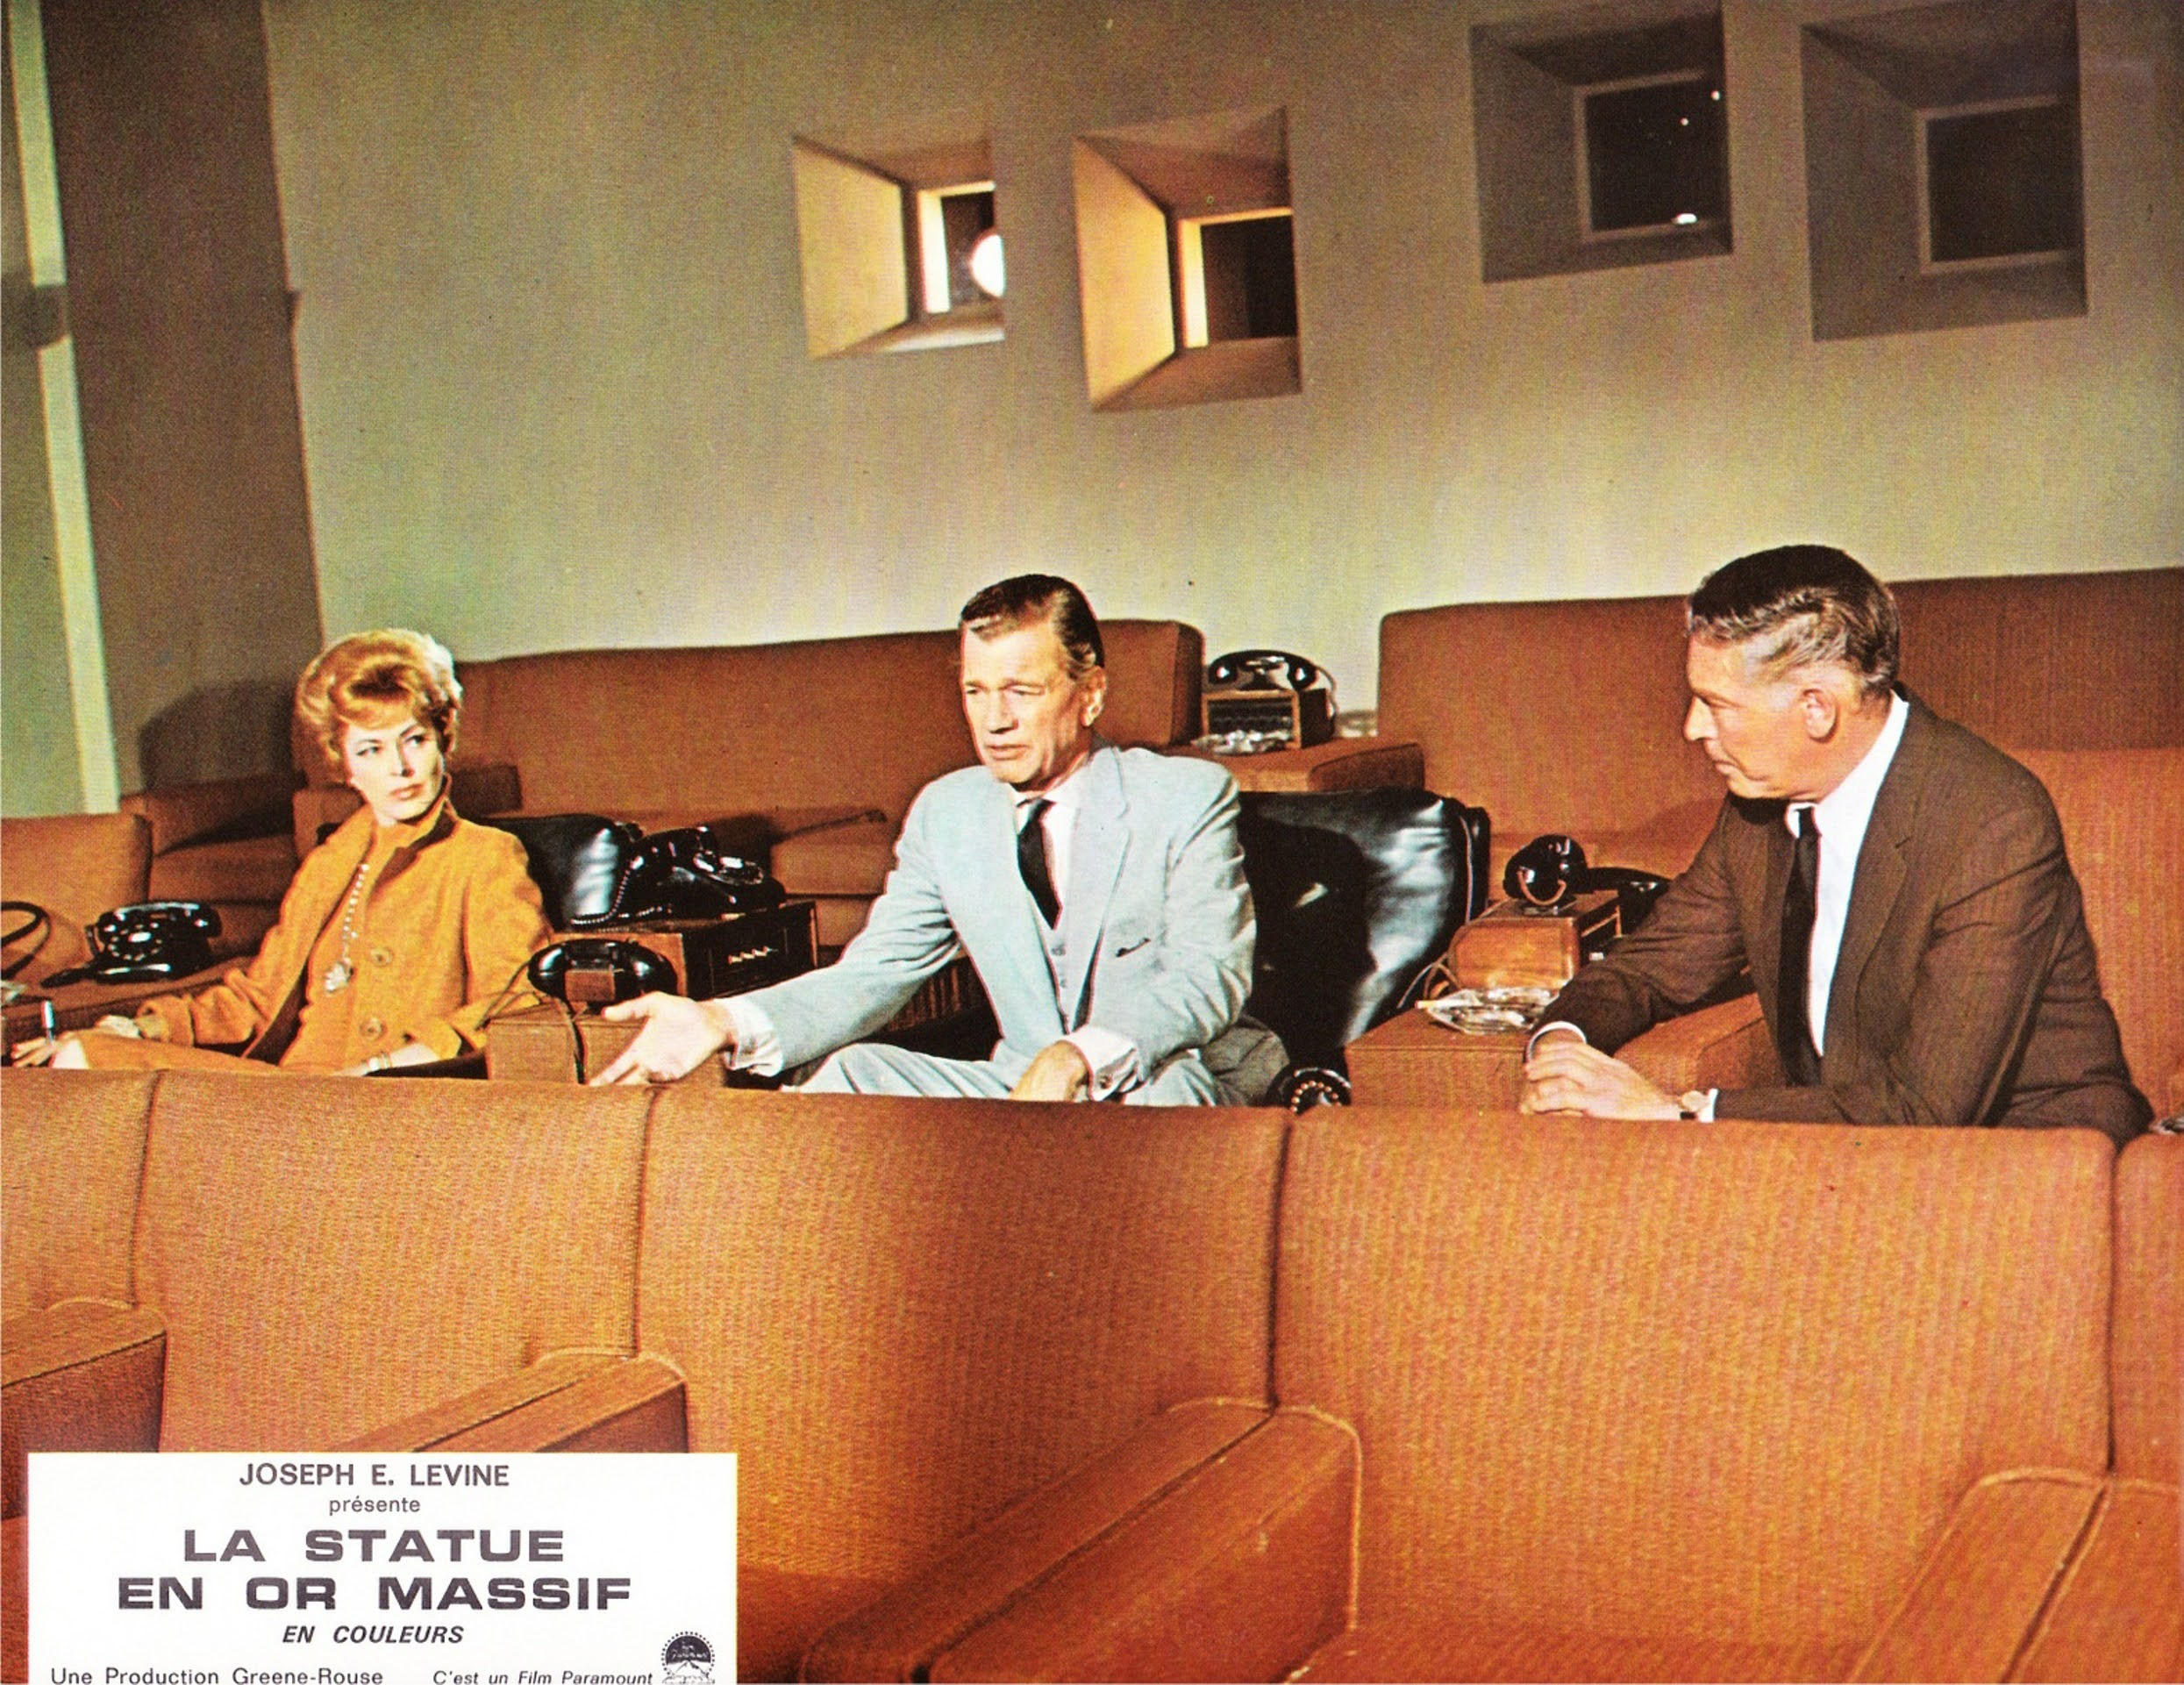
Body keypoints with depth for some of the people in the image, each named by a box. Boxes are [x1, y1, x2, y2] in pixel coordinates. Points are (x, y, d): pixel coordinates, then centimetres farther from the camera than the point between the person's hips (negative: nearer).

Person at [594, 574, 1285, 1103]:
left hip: (1181, 1094, -4)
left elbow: (1209, 978, -17)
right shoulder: (945, 813, 5)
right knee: (853, 1072, -18)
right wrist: (725, 1023, -20)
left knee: (1161, 1080, -38)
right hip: (1024, 1093, 4)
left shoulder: (1190, 798, -8)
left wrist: (1078, 1058, -36)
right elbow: (872, 974, 0)